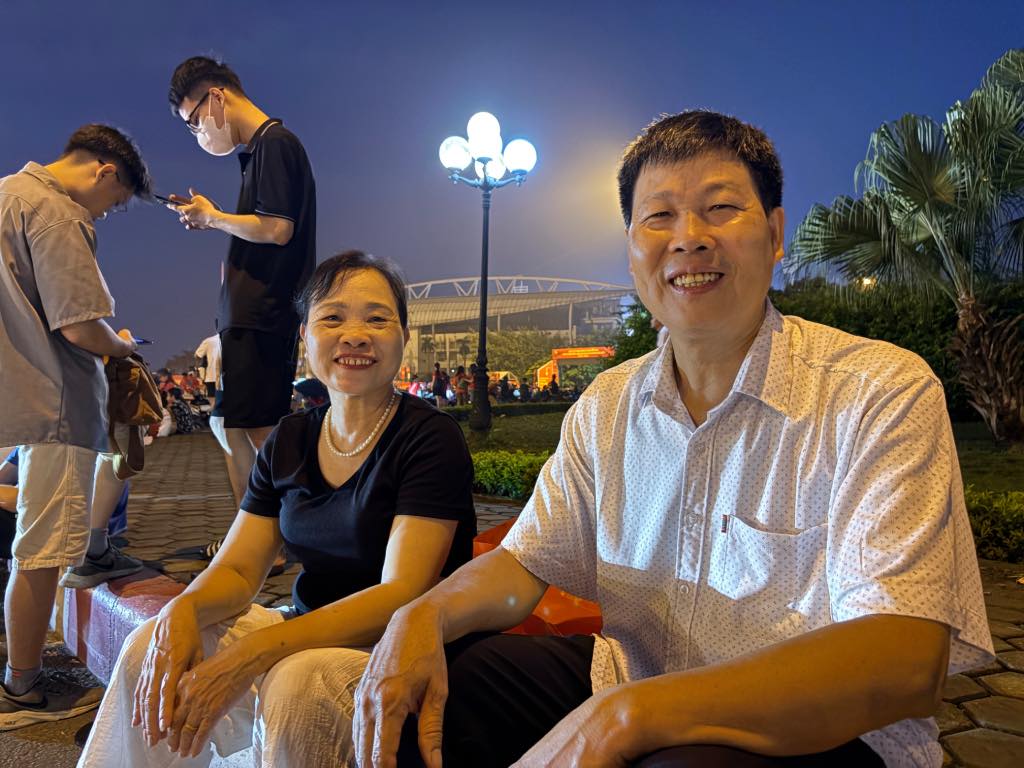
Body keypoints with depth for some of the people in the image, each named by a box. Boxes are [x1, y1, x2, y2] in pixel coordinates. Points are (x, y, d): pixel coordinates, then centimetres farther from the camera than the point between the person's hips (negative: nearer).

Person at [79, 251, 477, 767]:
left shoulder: (431, 437, -14)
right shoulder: (289, 440, 5)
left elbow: (402, 593, -22)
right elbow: (237, 569, 4)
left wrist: (255, 650, -30)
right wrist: (184, 611, -20)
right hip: (308, 630, 6)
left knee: (297, 681, -33)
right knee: (150, 647, -9)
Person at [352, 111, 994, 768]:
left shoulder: (884, 394, -15)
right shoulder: (607, 407, 4)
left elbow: (906, 662, -25)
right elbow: (528, 563, 6)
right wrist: (424, 615, -17)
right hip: (622, 688, 5)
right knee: (401, 699, -8)